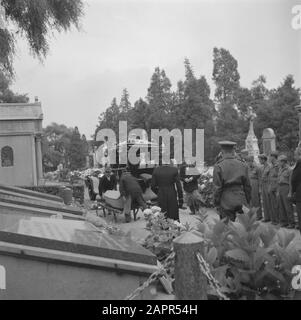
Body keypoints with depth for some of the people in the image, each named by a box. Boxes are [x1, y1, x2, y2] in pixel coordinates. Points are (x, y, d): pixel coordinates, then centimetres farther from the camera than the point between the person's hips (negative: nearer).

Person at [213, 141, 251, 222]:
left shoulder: (219, 166, -8)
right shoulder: (242, 165, 4)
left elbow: (217, 187, -8)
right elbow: (247, 186, 8)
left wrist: (216, 203, 1)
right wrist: (247, 202, 17)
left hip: (226, 203, -3)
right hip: (240, 201, 4)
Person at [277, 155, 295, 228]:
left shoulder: (289, 169, -10)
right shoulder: (280, 169, 14)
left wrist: (290, 192, -15)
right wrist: (278, 191, 16)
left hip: (286, 188, -7)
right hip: (280, 188, 7)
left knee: (288, 206, -5)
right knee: (281, 206, 8)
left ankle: (291, 223, 1)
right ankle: (284, 222, 15)